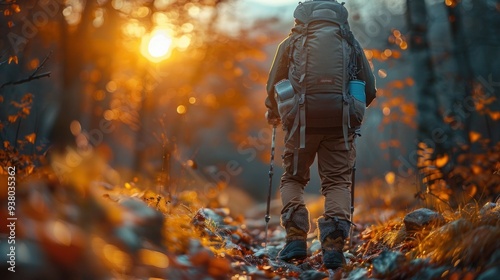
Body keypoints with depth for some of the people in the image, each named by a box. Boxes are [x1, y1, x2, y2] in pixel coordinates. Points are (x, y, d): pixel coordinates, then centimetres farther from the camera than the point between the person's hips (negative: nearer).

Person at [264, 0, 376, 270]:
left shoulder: (291, 42, 9)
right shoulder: (351, 43, 13)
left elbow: (273, 86, 10)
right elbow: (369, 89, 14)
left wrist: (273, 113, 30)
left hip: (301, 123, 0)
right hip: (340, 125, 1)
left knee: (293, 179, 15)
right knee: (338, 182, 6)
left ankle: (296, 237, -1)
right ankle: (334, 243, -13)